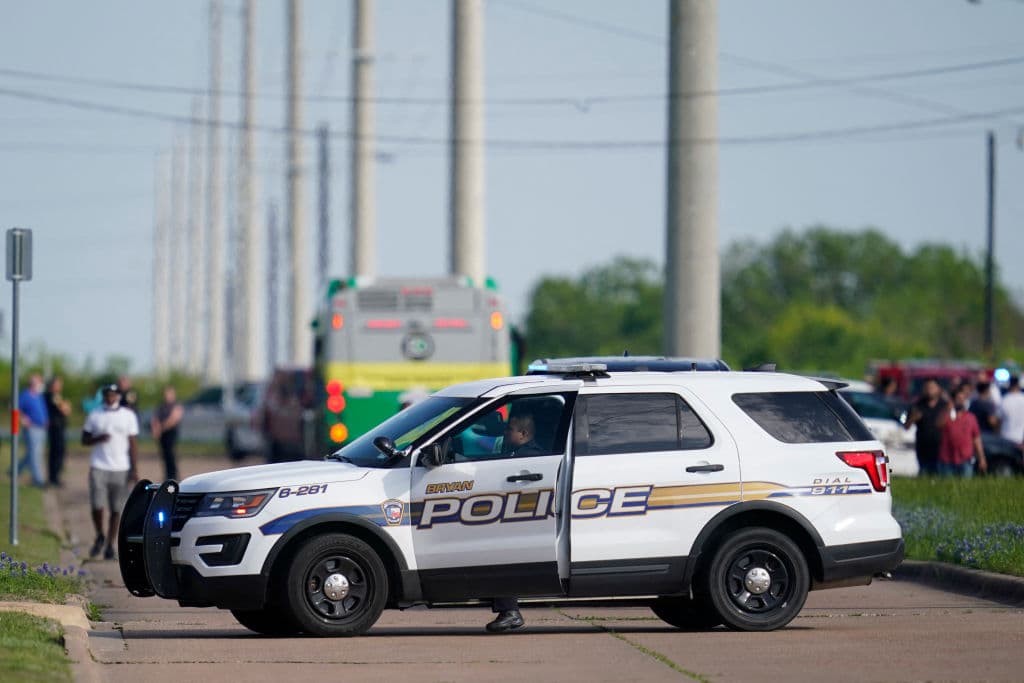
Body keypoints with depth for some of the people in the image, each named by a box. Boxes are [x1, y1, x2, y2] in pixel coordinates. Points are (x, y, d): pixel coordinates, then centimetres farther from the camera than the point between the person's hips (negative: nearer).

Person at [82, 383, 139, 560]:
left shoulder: (128, 416, 4)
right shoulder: (94, 415, 6)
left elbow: (132, 444, 5)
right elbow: (84, 440, 9)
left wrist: (134, 469, -1)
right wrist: (98, 439, -12)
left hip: (121, 468, 0)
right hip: (99, 467, 0)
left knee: (116, 509, 1)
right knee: (97, 506, -8)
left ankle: (110, 546, 9)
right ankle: (100, 537, 17)